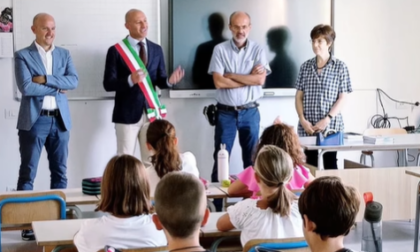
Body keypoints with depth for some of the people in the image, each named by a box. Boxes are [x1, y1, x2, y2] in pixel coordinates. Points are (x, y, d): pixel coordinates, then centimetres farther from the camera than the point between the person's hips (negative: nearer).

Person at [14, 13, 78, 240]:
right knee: (28, 173, 0)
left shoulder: (64, 54, 11)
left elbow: (74, 81, -4)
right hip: (34, 120, -4)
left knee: (60, 172, 9)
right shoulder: (22, 56, -2)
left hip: (60, 120, 4)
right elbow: (26, 87, -15)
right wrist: (57, 87, -10)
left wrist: (46, 79, -15)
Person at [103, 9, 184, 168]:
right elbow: (108, 84, -9)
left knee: (151, 160, 6)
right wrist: (130, 80, -26)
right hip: (127, 113, -3)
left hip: (151, 112, 4)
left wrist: (169, 81, -14)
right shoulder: (116, 51, -4)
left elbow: (159, 80, 10)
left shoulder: (156, 49, 9)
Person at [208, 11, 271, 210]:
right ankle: (217, 204, 9)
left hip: (250, 112, 1)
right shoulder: (220, 50, -2)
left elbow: (261, 79, -12)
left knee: (252, 158, 8)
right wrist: (249, 78, -10)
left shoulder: (258, 50, 1)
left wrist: (231, 75, -11)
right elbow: (219, 82, -12)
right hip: (226, 113, -1)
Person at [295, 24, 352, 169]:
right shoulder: (306, 67, 8)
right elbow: (299, 96, 8)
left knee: (330, 164, 3)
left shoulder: (340, 67, -1)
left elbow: (343, 98, -4)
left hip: (331, 126, -3)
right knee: (310, 164, 5)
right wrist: (302, 120, -5)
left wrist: (327, 119, -13)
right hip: (307, 127, 3)